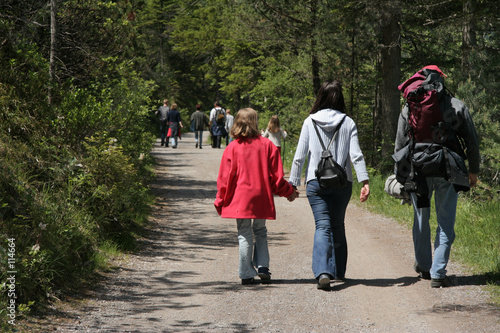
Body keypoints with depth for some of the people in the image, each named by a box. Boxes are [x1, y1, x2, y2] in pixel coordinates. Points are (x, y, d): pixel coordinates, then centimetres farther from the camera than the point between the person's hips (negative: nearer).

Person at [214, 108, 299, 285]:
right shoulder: (267, 145, -2)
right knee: (260, 231, 18)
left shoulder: (232, 148, -4)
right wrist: (289, 192, 16)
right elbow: (276, 176, 0)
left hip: (240, 198, -1)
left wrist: (220, 202, 10)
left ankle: (247, 275, 3)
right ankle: (262, 266, 5)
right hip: (262, 199, 1)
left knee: (244, 235, 5)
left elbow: (225, 178, -1)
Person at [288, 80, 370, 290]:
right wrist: (364, 182, -8)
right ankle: (338, 270, 28)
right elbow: (356, 155, -6)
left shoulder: (310, 122, 1)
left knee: (322, 226, -6)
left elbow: (300, 156, 0)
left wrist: (293, 183, 6)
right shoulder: (348, 123, 1)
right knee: (338, 226, 17)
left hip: (316, 183, -1)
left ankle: (323, 271, -25)